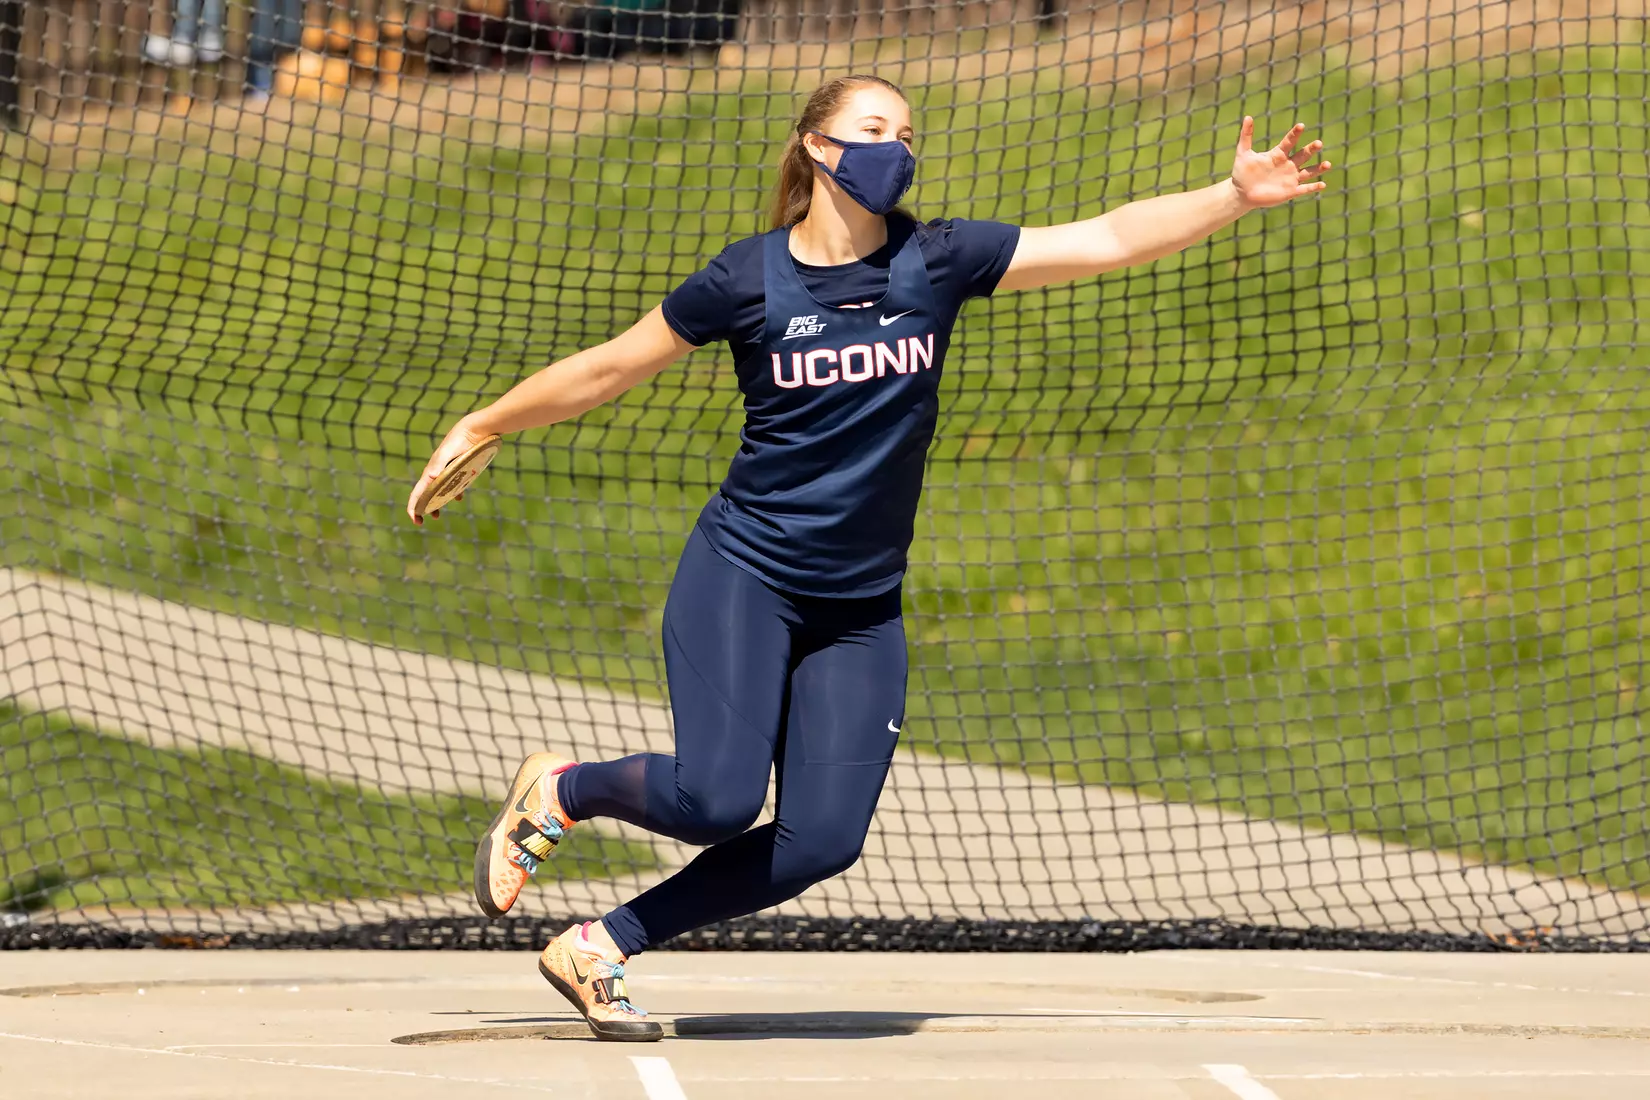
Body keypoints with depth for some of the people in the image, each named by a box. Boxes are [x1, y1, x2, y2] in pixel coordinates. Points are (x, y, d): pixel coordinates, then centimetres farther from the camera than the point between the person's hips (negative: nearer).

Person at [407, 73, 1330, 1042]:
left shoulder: (938, 261, 0)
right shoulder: (746, 281, -6)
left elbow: (1109, 239, -5)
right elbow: (609, 370, 7)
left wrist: (1236, 197, -16)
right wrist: (483, 427, 13)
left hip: (862, 609, 4)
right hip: (743, 579, -4)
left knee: (822, 842, -9)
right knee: (716, 800, -22)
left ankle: (599, 949, 6)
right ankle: (557, 792, 10)